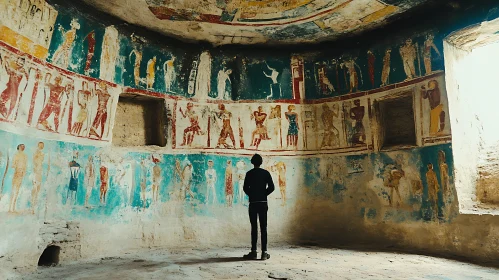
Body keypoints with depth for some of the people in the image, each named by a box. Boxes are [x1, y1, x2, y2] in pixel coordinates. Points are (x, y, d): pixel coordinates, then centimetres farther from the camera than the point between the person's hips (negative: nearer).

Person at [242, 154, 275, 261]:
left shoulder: (249, 173, -2)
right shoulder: (266, 173, 2)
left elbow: (245, 188, -6)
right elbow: (272, 187, -3)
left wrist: (251, 195, 10)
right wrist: (264, 194, 10)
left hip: (253, 203, -1)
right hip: (263, 203, 1)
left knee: (254, 227, 3)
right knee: (263, 227, 4)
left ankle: (254, 252, 5)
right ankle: (264, 252, 4)